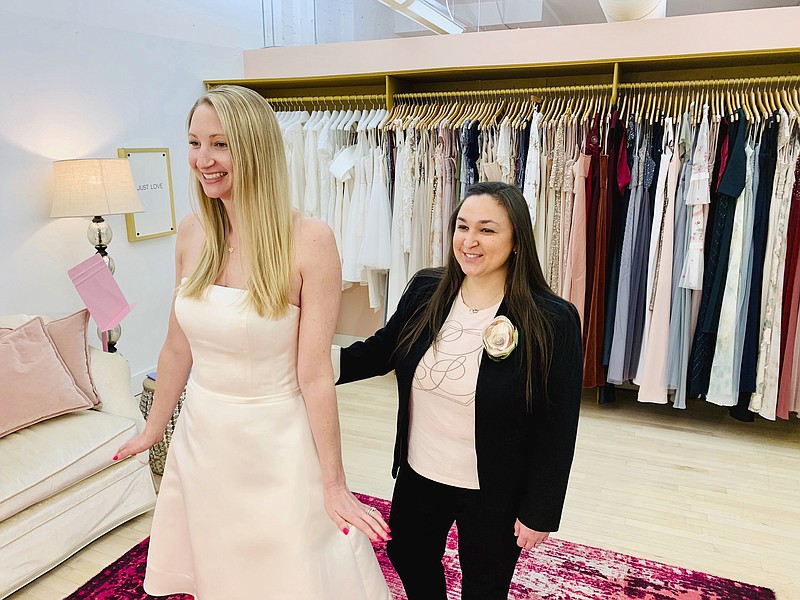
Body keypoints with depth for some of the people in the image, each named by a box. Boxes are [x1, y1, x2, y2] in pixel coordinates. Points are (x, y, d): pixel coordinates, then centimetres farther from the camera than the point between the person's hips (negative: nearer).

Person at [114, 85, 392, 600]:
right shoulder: (192, 234, -4)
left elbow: (315, 374, -18)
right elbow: (178, 347, 7)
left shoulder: (308, 240, -21)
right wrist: (154, 429, 17)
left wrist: (333, 482, -12)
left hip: (276, 441, -5)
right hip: (202, 436, 5)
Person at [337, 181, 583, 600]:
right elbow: (380, 350, 4)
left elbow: (557, 429, -16)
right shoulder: (425, 292, -10)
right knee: (409, 559, 27)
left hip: (494, 495, -4)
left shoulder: (552, 321, -22)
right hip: (418, 475, 4)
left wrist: (540, 512, -10)